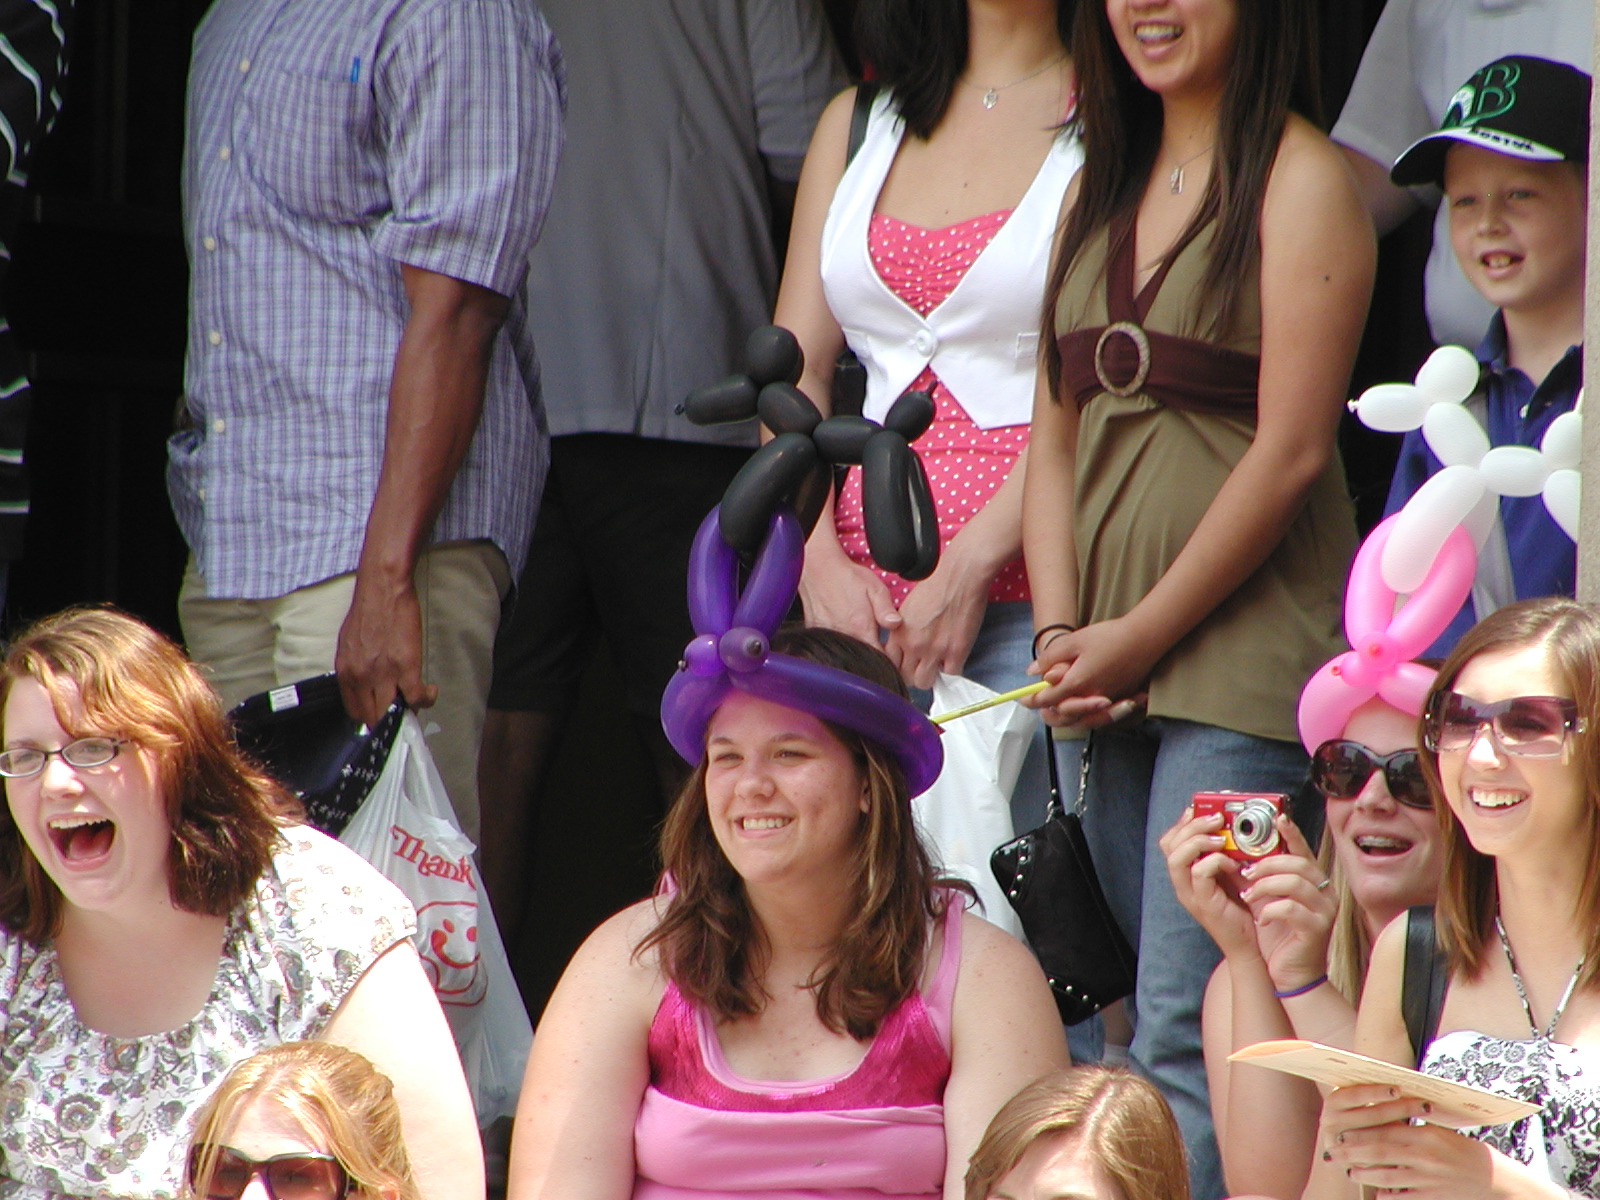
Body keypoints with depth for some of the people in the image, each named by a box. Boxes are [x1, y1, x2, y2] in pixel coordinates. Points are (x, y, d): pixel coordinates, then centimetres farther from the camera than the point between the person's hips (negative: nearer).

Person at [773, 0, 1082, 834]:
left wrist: (968, 569, -16)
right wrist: (820, 561, -2)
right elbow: (793, 367, 13)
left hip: (1025, 586, -4)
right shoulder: (856, 123, 18)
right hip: (863, 598, 5)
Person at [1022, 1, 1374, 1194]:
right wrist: (1061, 635, 2)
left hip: (1244, 647, -7)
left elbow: (1292, 449, -11)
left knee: (1185, 1033, -14)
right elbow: (1058, 432, 16)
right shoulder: (1104, 186, 17)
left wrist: (1140, 636, -9)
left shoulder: (1302, 180, -6)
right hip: (1114, 669, 7)